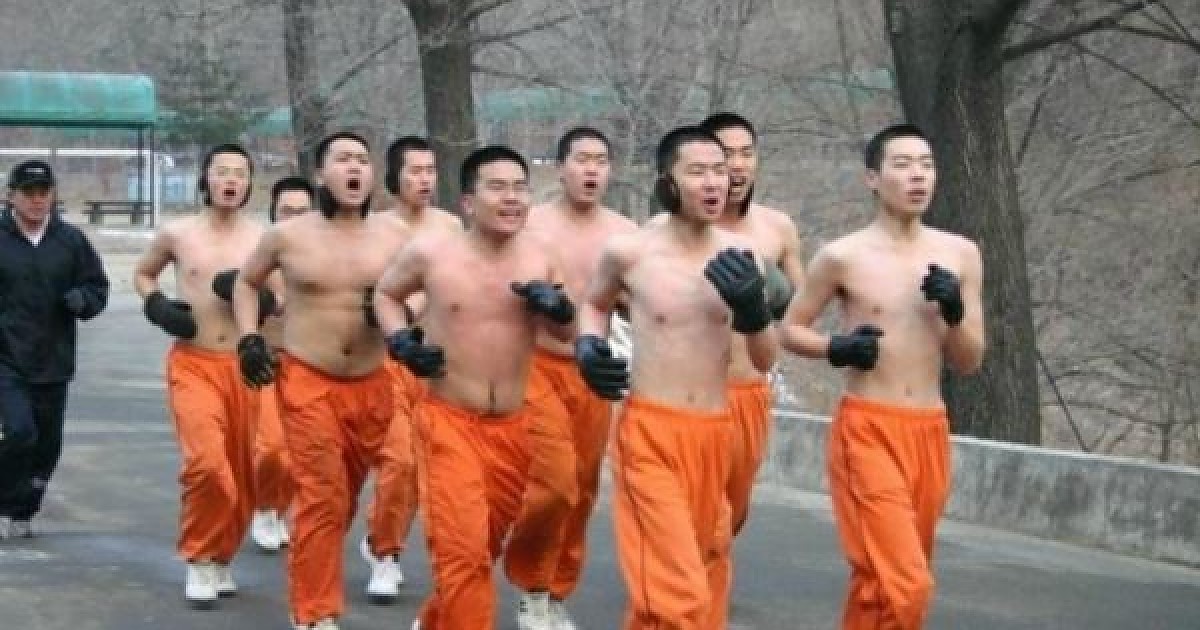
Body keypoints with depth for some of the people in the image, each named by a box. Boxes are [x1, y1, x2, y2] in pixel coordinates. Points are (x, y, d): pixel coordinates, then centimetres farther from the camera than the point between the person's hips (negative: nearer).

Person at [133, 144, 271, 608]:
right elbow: (142, 274, 18)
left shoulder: (264, 237, 1)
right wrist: (156, 305, -1)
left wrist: (264, 297, -14)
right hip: (193, 364, -2)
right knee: (207, 464, -21)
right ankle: (199, 560, -5)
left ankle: (221, 558, 28)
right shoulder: (177, 234, 1)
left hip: (244, 366, 2)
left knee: (243, 473, 7)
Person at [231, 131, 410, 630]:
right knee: (321, 495, -11)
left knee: (347, 493, 15)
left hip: (371, 385, 3)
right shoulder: (287, 234, -3)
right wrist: (249, 337, 1)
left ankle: (312, 575, 38)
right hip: (306, 381, -3)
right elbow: (246, 281, 13)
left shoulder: (394, 234, -1)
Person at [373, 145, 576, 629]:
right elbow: (386, 293, 11)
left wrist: (558, 309, -13)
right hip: (449, 421, -4)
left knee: (488, 543, 18)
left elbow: (568, 333, 9)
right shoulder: (431, 252, -9)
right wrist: (400, 340, -7)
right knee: (463, 549, -13)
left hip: (513, 426, 4)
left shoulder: (539, 257, -2)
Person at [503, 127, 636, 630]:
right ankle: (530, 586, 5)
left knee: (581, 493, 7)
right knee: (553, 483, -16)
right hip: (537, 369, -4)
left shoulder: (625, 234, 4)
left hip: (593, 375, 4)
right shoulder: (530, 225, -5)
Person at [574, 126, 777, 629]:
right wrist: (587, 345, -2)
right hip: (650, 430, -4)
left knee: (704, 573, 16)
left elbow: (765, 361, 4)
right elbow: (595, 303, 17)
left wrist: (753, 308, -14)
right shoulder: (629, 251, -6)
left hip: (714, 433, 4)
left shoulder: (738, 253, 1)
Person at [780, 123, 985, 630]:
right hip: (867, 431, -5)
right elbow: (790, 329, 6)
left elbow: (969, 363, 8)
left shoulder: (959, 254, 5)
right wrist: (836, 348, -13)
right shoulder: (843, 256, -5)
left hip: (930, 433, 5)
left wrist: (954, 312, -10)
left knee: (880, 578, 13)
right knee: (902, 585, -16)